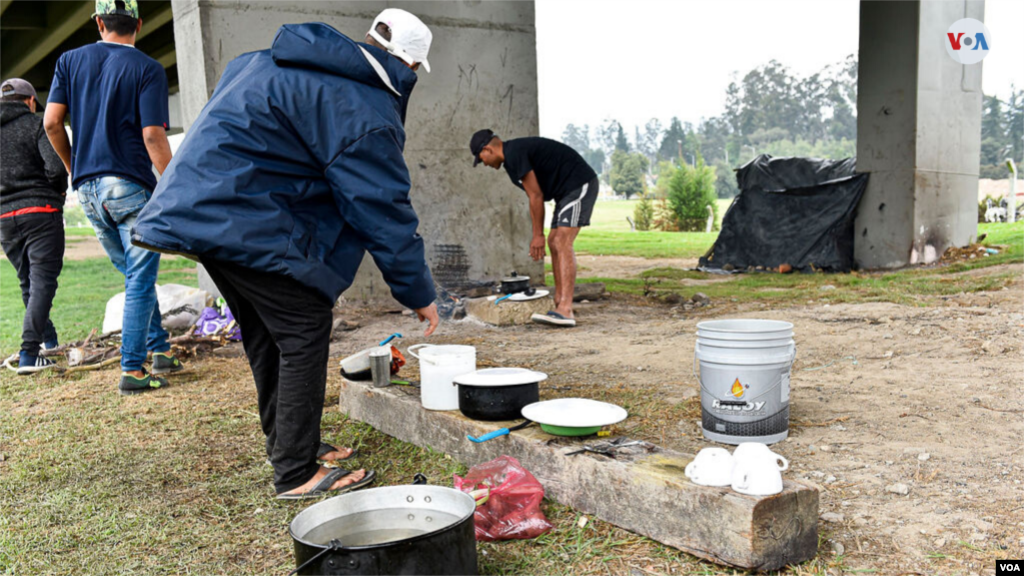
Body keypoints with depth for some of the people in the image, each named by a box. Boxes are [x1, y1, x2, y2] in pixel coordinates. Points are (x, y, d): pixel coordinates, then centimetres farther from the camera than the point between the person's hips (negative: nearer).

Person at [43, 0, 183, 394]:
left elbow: (52, 122, 3)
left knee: (136, 275, 18)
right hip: (130, 185, -5)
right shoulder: (147, 69, -5)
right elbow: (153, 136, -14)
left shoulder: (70, 61, 10)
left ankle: (159, 350, 22)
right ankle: (132, 370, 0)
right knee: (140, 279, 0)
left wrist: (74, 167, 17)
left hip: (88, 187, 6)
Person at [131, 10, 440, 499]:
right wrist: (419, 295, -2)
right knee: (305, 332, -3)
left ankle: (291, 445, 31)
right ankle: (296, 474, 2)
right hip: (243, 217, -10)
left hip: (202, 200, 10)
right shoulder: (363, 111, -14)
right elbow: (385, 213, -12)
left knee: (266, 333, 18)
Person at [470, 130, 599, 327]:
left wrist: (538, 235, -8)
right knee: (554, 242, 9)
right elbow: (535, 198, 19)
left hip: (579, 184, -11)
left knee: (562, 243, -19)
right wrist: (538, 235, 17)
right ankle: (559, 304, 11)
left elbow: (536, 196, -15)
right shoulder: (512, 157, 16)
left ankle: (565, 311, -25)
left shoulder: (514, 154, -16)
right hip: (567, 191, 11)